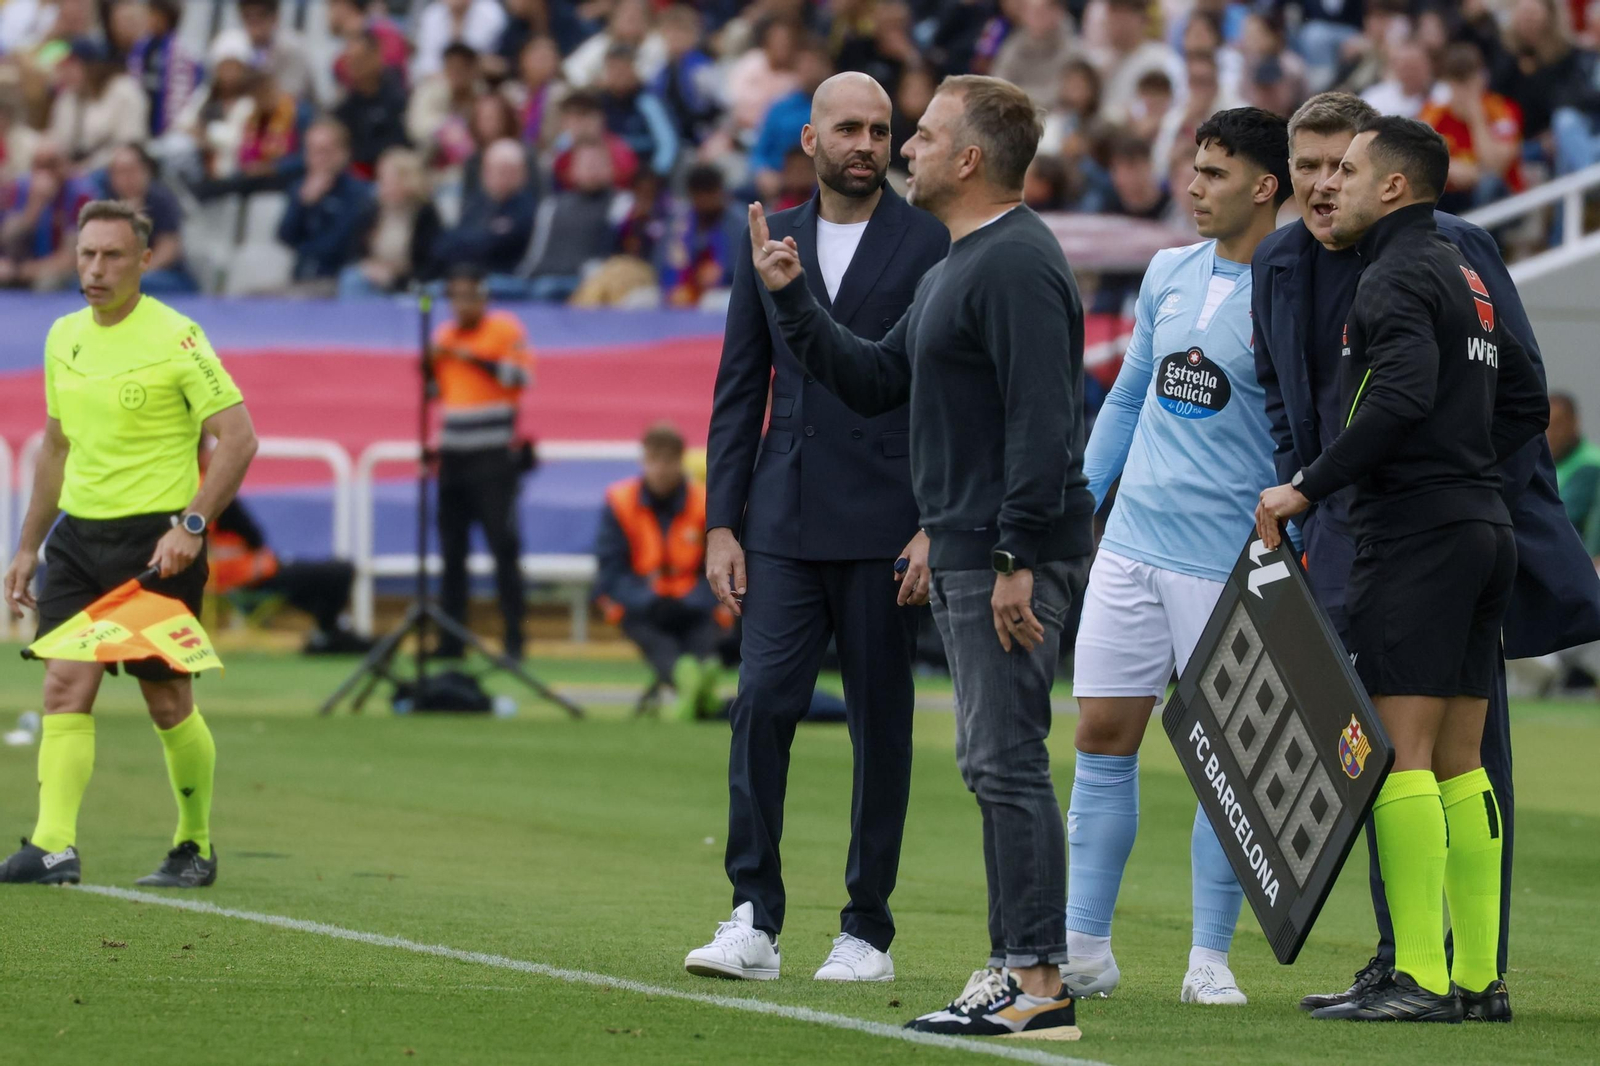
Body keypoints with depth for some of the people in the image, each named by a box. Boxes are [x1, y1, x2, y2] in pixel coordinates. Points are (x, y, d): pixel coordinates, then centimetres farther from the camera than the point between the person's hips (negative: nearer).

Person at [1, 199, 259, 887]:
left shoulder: (176, 338, -10)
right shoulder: (63, 338, 11)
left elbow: (237, 437, -12)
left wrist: (191, 525, -21)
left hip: (156, 540, -5)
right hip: (78, 535, 5)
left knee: (168, 702, 3)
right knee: (65, 687, -8)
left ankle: (196, 845, 19)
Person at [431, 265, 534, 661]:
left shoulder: (506, 328, -2)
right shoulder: (444, 335, 15)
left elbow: (521, 375, -14)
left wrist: (475, 358, -18)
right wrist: (430, 364, 4)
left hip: (493, 454, -6)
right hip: (453, 456, 6)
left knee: (503, 546, -8)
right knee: (451, 550, 5)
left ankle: (514, 638, -6)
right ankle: (449, 640, 8)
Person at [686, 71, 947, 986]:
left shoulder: (932, 243, -1)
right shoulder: (768, 242, 11)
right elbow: (740, 389, 12)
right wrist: (721, 524, 5)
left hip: (886, 525, -3)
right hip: (784, 522, 3)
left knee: (882, 724, 2)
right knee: (762, 703, -9)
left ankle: (868, 931, 10)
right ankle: (755, 920, -6)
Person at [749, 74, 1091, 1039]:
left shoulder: (1016, 264, -16)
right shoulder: (957, 267, 19)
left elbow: (1042, 420, -22)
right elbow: (875, 381, 23)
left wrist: (1019, 559, -25)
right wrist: (792, 299, 17)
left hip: (1013, 556, -11)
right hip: (968, 554, 11)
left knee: (1008, 762, -11)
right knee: (995, 765, 12)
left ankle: (1040, 984, -11)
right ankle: (1016, 968, 16)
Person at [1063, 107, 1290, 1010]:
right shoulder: (1170, 274, 10)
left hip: (1230, 561, -5)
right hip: (1133, 539, 5)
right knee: (1103, 735, 3)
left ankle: (1211, 958, 8)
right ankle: (1086, 947, 9)